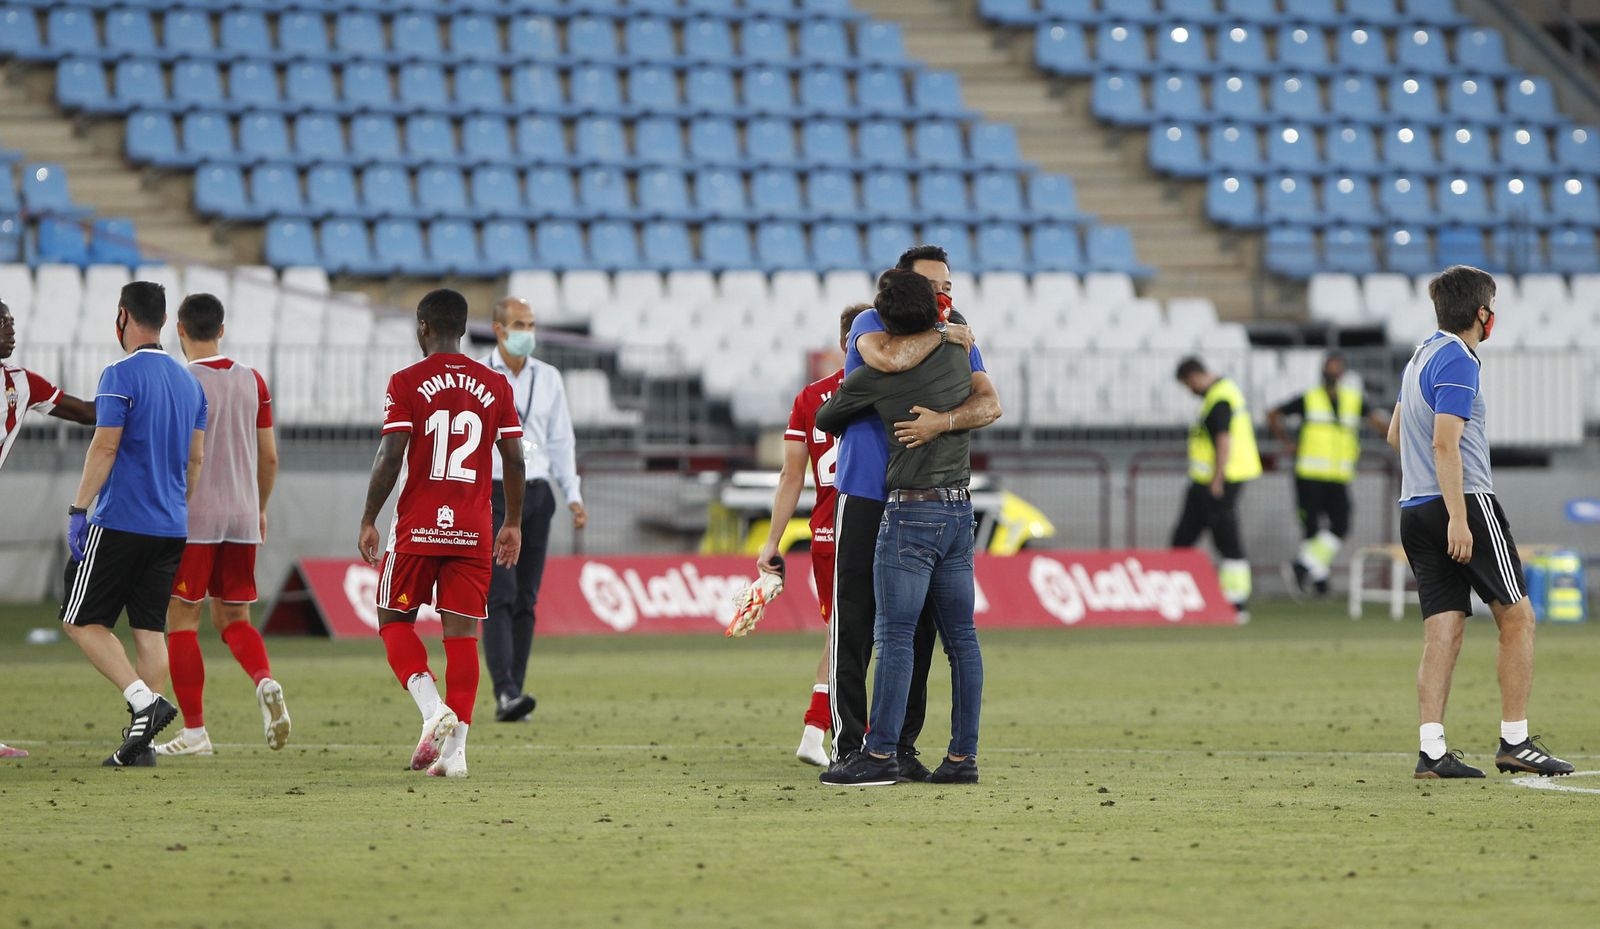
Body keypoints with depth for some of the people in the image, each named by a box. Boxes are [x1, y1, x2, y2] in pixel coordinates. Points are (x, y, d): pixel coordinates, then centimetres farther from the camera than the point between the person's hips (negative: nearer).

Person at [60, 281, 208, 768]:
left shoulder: (121, 375, -10)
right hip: (171, 527, 7)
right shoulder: (189, 382, 12)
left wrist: (79, 509, -11)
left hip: (120, 522, -7)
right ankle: (140, 740, 1)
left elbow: (105, 447, -15)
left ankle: (144, 700, -15)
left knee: (82, 621, 2)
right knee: (150, 629, 7)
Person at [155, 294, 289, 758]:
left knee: (182, 619, 3)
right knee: (233, 618, 15)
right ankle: (266, 681, -14)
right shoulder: (253, 382, 7)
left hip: (193, 518, -5)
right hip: (242, 518, 5)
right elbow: (269, 457, 11)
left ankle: (194, 731, 1)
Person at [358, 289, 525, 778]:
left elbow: (391, 457, -9)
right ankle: (455, 747, -3)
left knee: (394, 620, 11)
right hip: (474, 531, 3)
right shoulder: (495, 385, 6)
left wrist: (368, 520, 0)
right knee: (462, 632, 3)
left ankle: (434, 707, -12)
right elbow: (514, 461, 6)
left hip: (418, 527, -3)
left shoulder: (406, 383, -3)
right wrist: (512, 524, 17)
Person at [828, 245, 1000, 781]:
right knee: (853, 627, -4)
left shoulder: (960, 344, 9)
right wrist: (941, 334, -12)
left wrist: (941, 422, -26)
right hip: (865, 498, -4)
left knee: (916, 630, 5)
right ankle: (849, 744, 0)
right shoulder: (871, 324, -2)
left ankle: (902, 745, 12)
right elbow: (890, 358, -27)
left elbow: (990, 404, -8)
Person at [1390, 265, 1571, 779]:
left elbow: (1395, 434, 29)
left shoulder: (1421, 357, 18)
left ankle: (1431, 750, -6)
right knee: (1517, 617, 2)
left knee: (1443, 631, 3)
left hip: (1414, 508, 9)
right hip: (1463, 503, -9)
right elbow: (1445, 443, -20)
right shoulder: (1458, 362, -11)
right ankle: (1515, 741, 2)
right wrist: (1458, 519, -23)